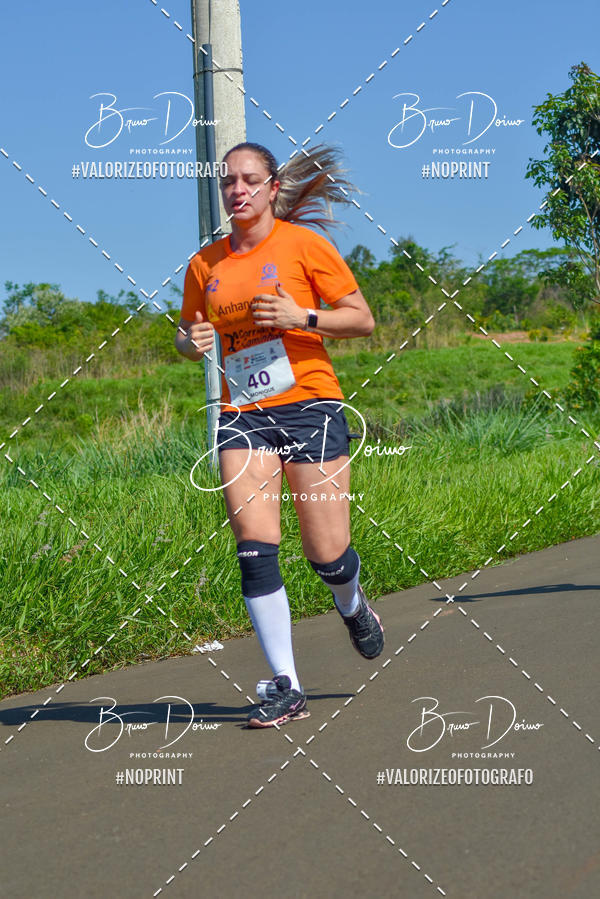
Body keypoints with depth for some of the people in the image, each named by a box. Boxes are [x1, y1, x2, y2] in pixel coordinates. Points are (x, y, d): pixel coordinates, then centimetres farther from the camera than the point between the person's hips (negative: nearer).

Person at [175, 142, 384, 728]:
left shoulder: (303, 243, 0)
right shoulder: (206, 263, 11)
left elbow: (362, 319, 0)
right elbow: (188, 334, 23)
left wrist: (302, 318, -16)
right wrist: (192, 342, -1)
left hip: (309, 405, -3)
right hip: (242, 416, 3)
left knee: (327, 554, -2)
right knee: (255, 551, -11)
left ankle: (352, 606, 35)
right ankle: (285, 687, -5)